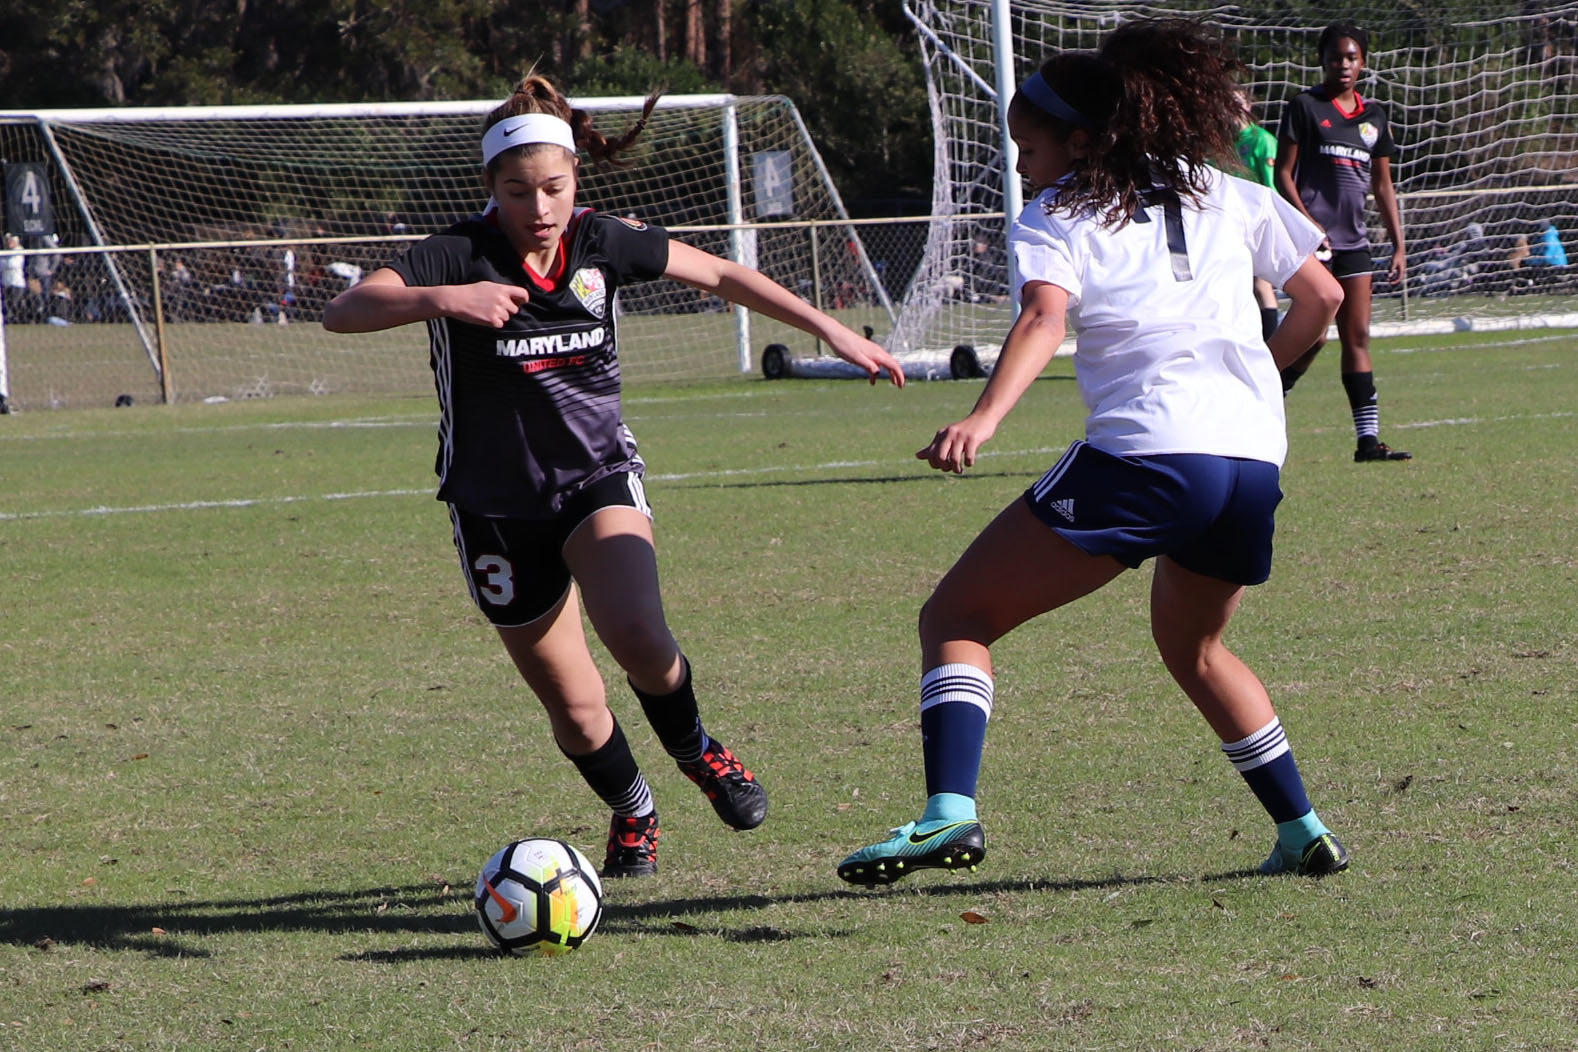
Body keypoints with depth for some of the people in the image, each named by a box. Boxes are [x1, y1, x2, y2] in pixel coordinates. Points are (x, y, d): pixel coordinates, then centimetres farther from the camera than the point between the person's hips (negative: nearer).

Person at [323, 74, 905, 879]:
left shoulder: (603, 243, -8)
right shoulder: (460, 257, -19)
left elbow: (721, 275, 6)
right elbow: (344, 311, -33)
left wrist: (831, 332, 7)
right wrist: (440, 299, -50)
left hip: (600, 479, 1)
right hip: (496, 505, -1)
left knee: (638, 637, -27)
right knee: (574, 709, 4)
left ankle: (694, 749, 5)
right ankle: (633, 814, 36)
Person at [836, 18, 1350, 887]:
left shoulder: (1056, 218, 7)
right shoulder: (1226, 196, 21)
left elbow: (1044, 316, -13)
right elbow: (1321, 297, 22)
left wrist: (983, 419, -28)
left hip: (1144, 451, -6)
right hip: (1255, 458, 6)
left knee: (957, 616, 0)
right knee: (1193, 647, 33)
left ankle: (950, 812, -22)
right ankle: (1303, 830, 28)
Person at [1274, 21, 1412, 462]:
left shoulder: (1374, 116, 15)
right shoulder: (1304, 106, -1)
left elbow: (1383, 185, 18)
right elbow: (1283, 173, -4)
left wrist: (1398, 245, 13)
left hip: (1354, 239, 6)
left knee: (1358, 337, 3)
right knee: (1315, 334, -13)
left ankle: (1368, 439, 2)